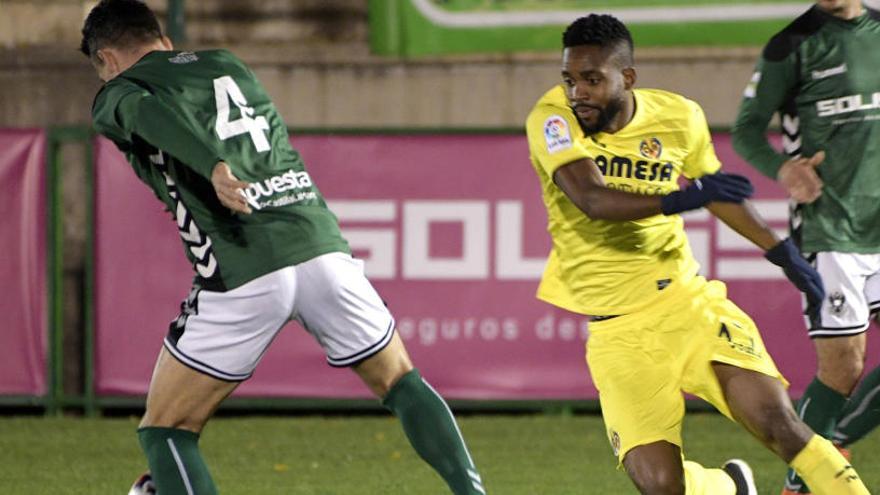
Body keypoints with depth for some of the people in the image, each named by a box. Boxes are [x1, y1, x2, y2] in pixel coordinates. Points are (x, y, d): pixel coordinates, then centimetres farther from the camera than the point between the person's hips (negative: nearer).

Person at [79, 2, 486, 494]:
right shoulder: (228, 64, 25)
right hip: (321, 245, 5)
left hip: (242, 275, -5)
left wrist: (213, 167, -28)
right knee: (401, 384, 24)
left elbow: (152, 115, -12)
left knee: (165, 430, 8)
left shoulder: (117, 96, 9)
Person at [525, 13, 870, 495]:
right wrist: (679, 200, -42)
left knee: (777, 421, -18)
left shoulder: (678, 117, -2)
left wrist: (782, 252, 24)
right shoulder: (552, 119, -12)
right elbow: (591, 199, -28)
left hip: (687, 302, 2)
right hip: (616, 329, -1)